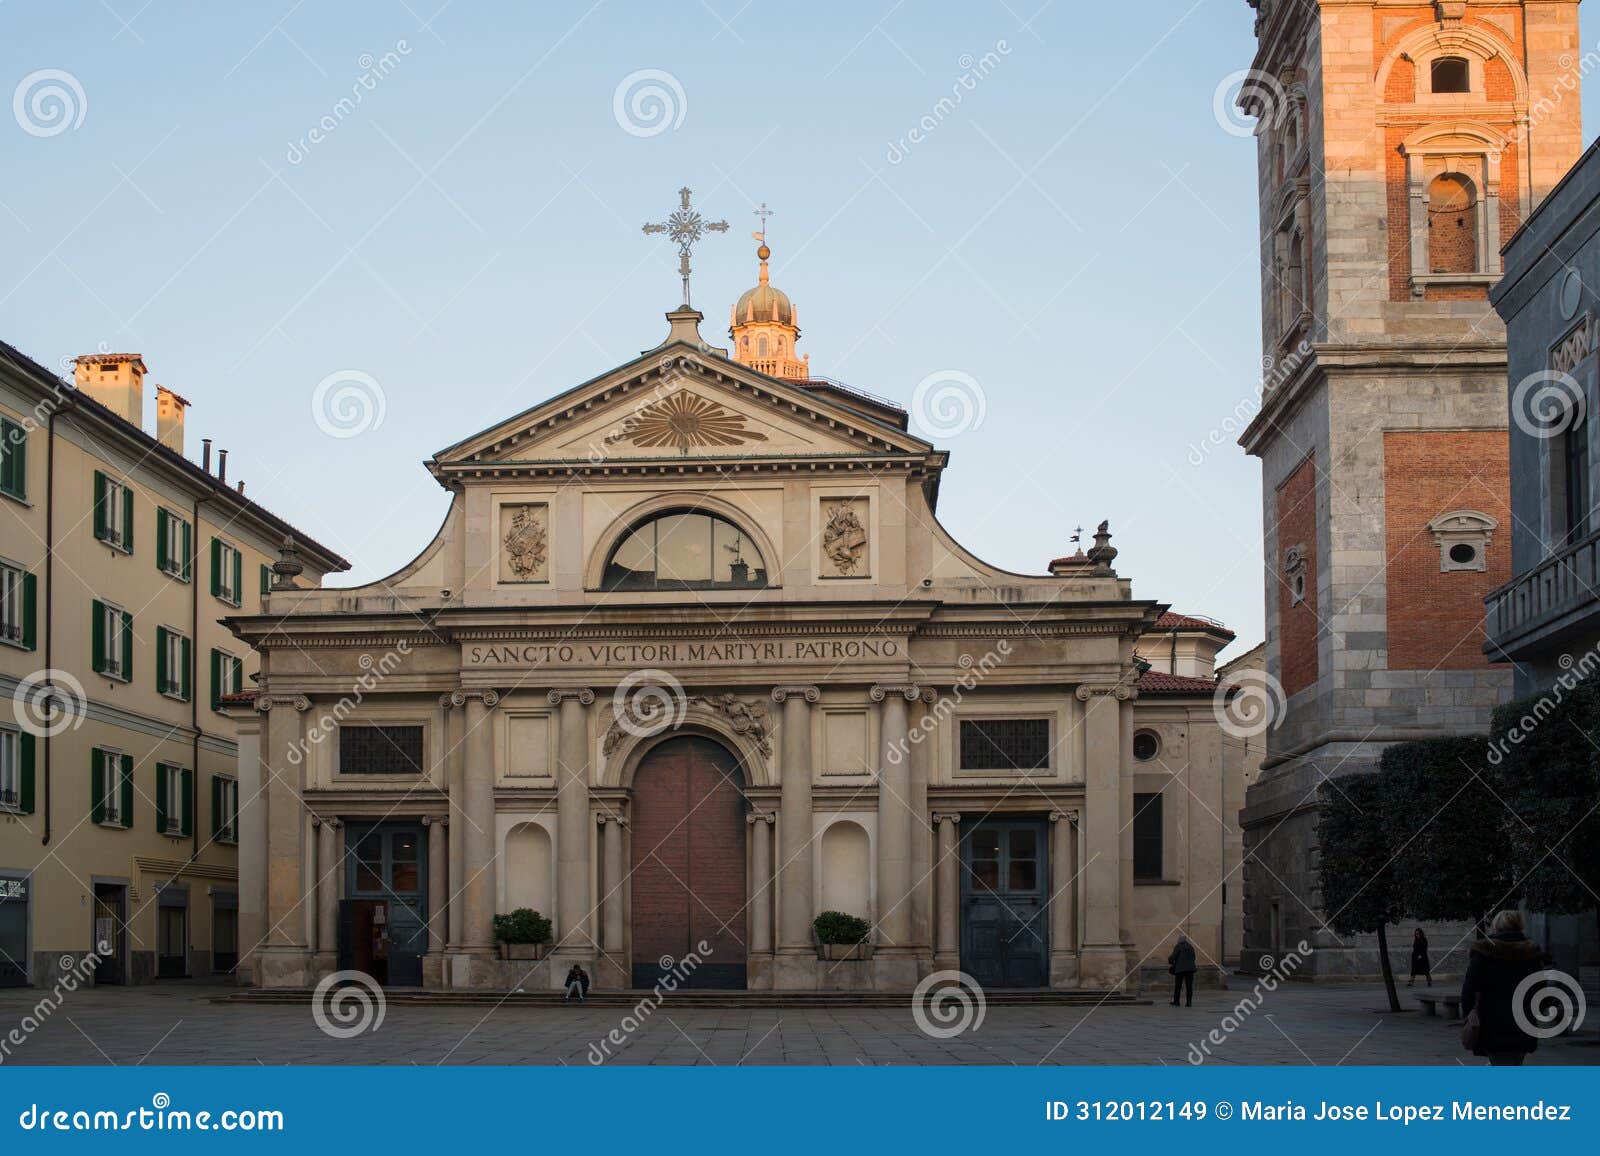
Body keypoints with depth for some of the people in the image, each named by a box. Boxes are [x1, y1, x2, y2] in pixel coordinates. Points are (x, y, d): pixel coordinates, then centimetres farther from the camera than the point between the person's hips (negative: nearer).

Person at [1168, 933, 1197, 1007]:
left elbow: (1173, 957, -9)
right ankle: (1189, 1002, -1)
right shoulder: (1190, 947, 12)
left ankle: (1176, 1002, 5)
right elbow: (1193, 958, 16)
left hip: (1180, 969, -5)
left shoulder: (1178, 947, -5)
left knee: (1178, 986, 3)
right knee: (1189, 986, 4)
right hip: (1190, 968, 5)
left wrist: (1170, 961, 12)